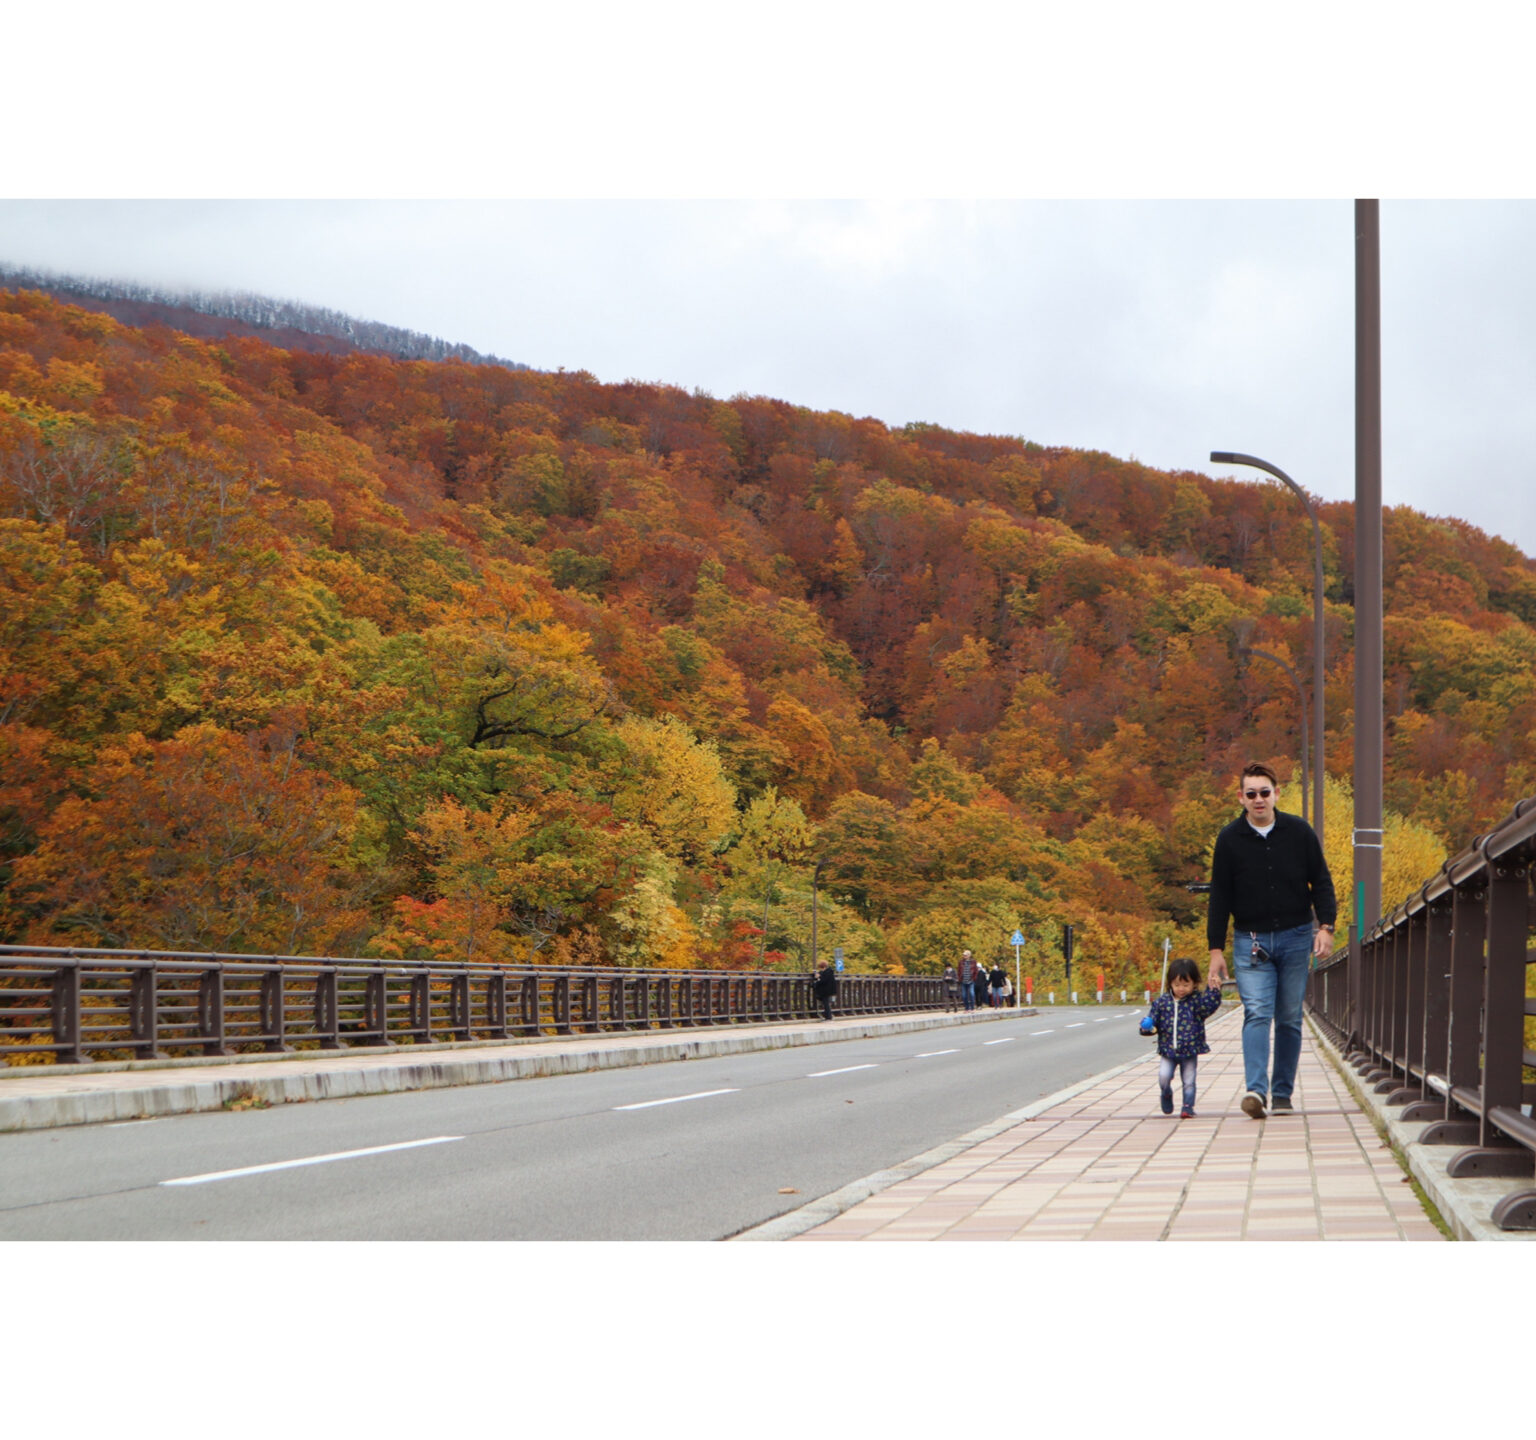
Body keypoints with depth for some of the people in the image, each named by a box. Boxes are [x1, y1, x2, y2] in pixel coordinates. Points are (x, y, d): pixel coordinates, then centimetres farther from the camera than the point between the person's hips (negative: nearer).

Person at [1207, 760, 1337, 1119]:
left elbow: (1321, 881, 7)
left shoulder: (1299, 831, 2)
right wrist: (1216, 948, -1)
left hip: (1295, 937, 2)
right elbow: (1219, 897, 2)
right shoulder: (1229, 839, 0)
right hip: (1250, 940, -1)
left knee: (1289, 1019, 5)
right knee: (1257, 1013, -15)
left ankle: (1282, 1093, 13)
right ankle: (1256, 1090, -26)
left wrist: (1326, 925, -6)